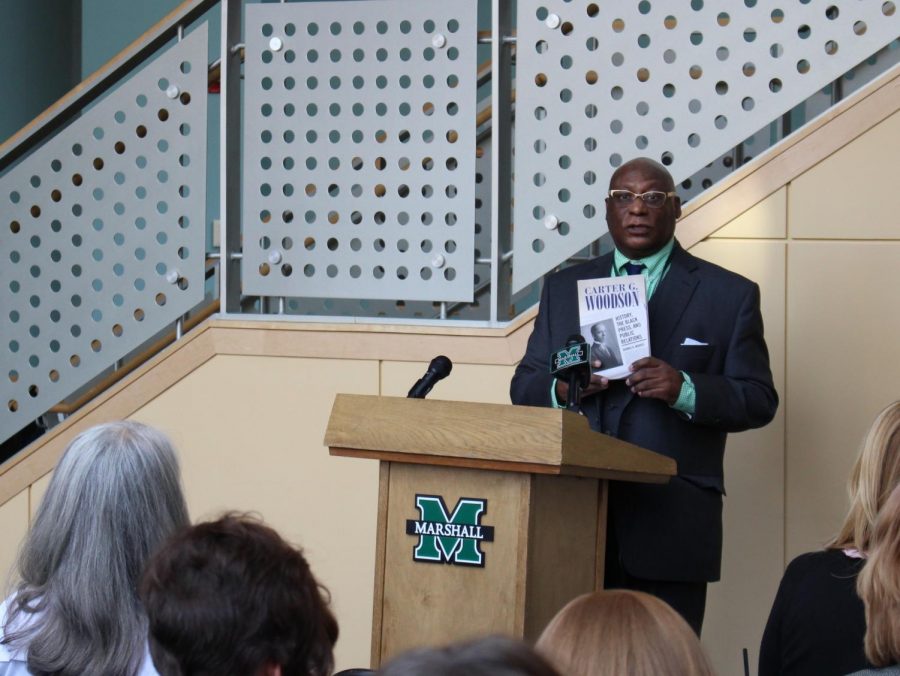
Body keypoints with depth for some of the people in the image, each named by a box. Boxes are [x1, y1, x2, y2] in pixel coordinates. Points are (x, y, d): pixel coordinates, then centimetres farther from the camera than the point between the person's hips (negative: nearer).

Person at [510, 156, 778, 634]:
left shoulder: (729, 295, 6)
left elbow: (759, 400, 1)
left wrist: (685, 390, -16)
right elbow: (524, 387, 15)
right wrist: (560, 389, -8)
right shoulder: (563, 287, 16)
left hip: (671, 527, -2)